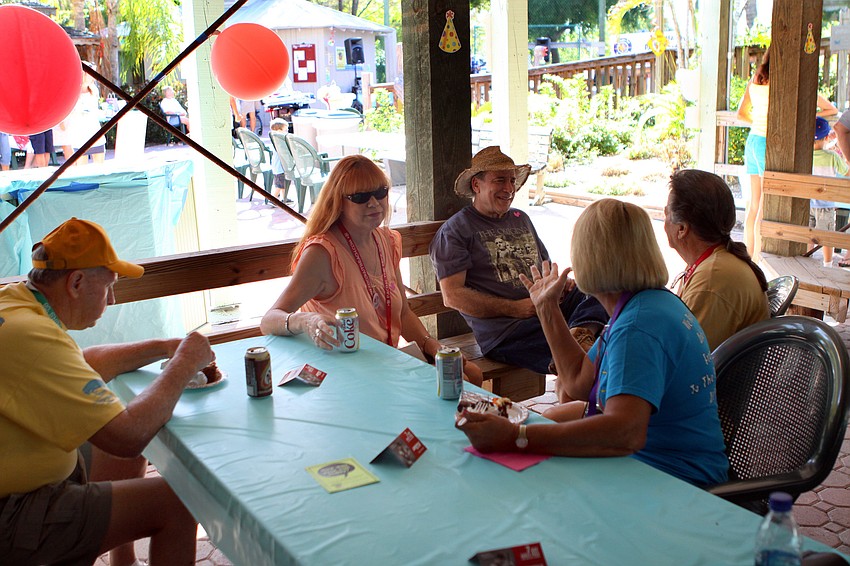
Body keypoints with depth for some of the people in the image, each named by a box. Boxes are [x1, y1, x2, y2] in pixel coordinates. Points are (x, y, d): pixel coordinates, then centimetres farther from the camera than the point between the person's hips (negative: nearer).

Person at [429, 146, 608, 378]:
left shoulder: (521, 219, 28)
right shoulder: (455, 230, 4)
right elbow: (452, 296, -6)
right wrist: (515, 309, -13)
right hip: (502, 327, -8)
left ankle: (581, 332, -42)